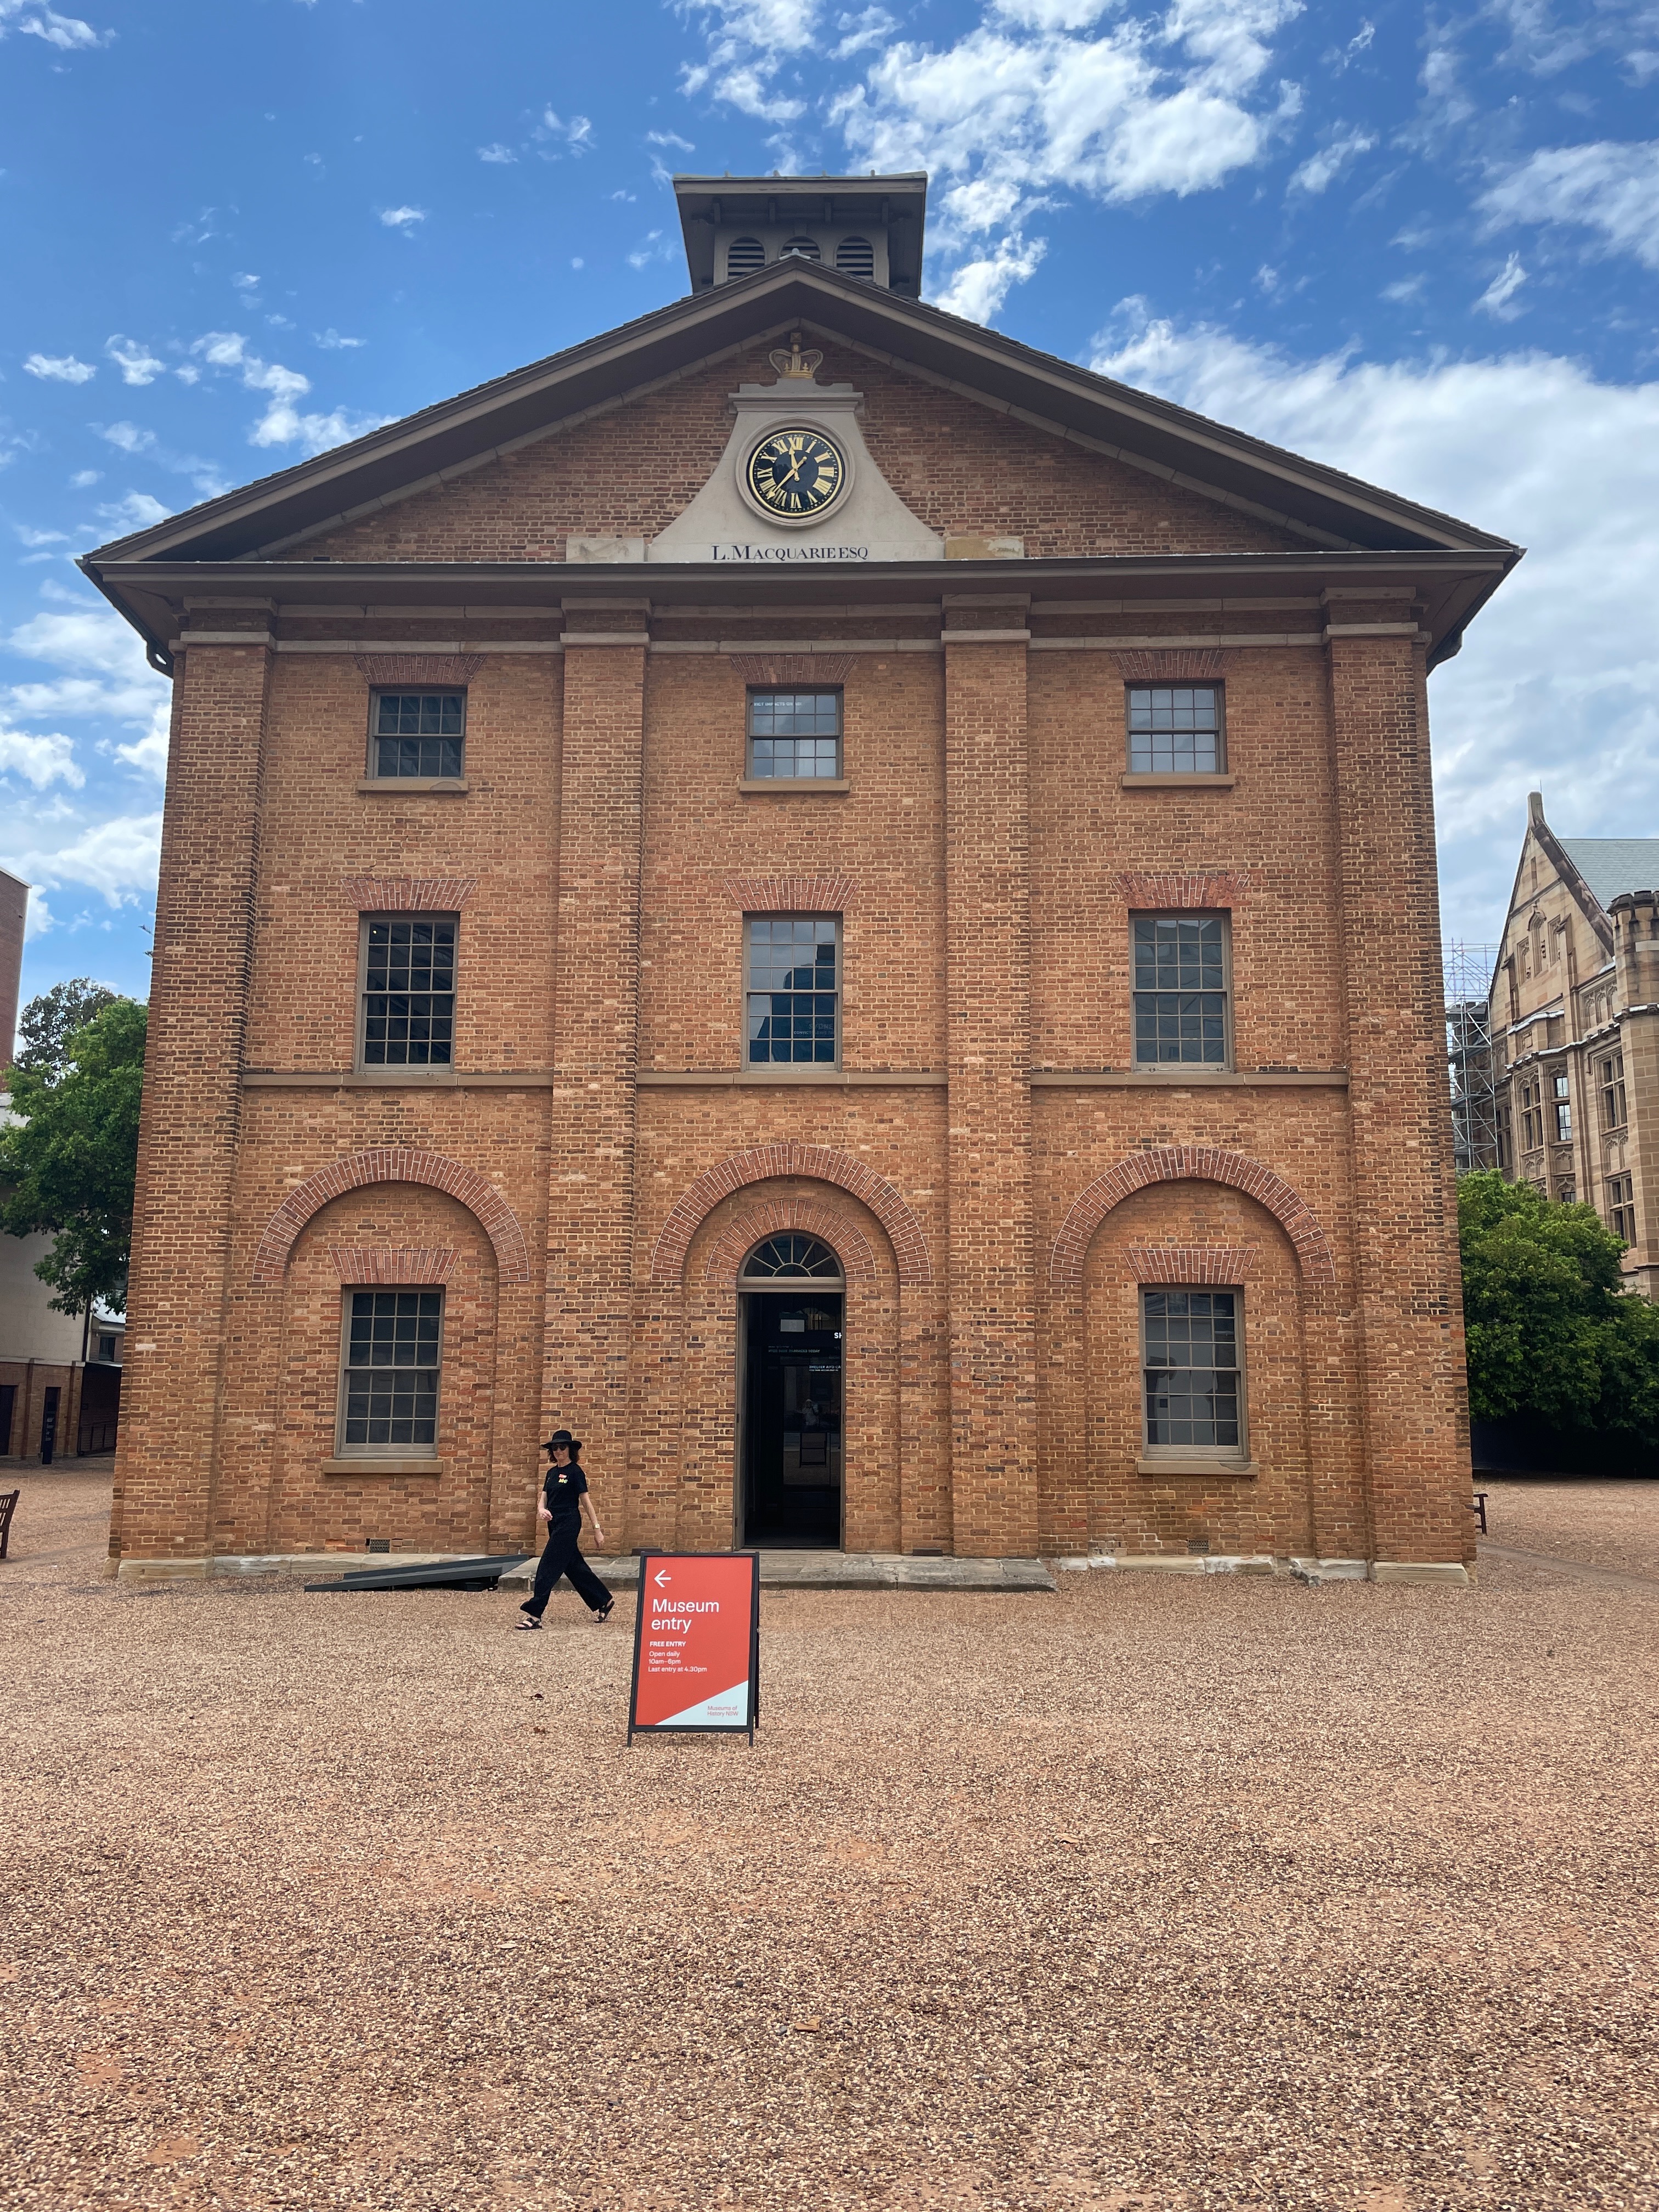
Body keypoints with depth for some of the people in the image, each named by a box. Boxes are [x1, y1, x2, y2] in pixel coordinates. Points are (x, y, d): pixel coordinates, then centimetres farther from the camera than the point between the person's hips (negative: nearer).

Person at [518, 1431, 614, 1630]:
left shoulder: (575, 1471, -9)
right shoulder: (552, 1472, 13)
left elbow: (586, 1501, -10)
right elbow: (544, 1498, 10)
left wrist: (597, 1528, -9)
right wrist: (541, 1509, -14)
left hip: (569, 1524, -8)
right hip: (555, 1524, 8)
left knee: (548, 1567, -11)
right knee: (574, 1568, 14)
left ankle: (534, 1615, -9)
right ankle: (604, 1602, 26)